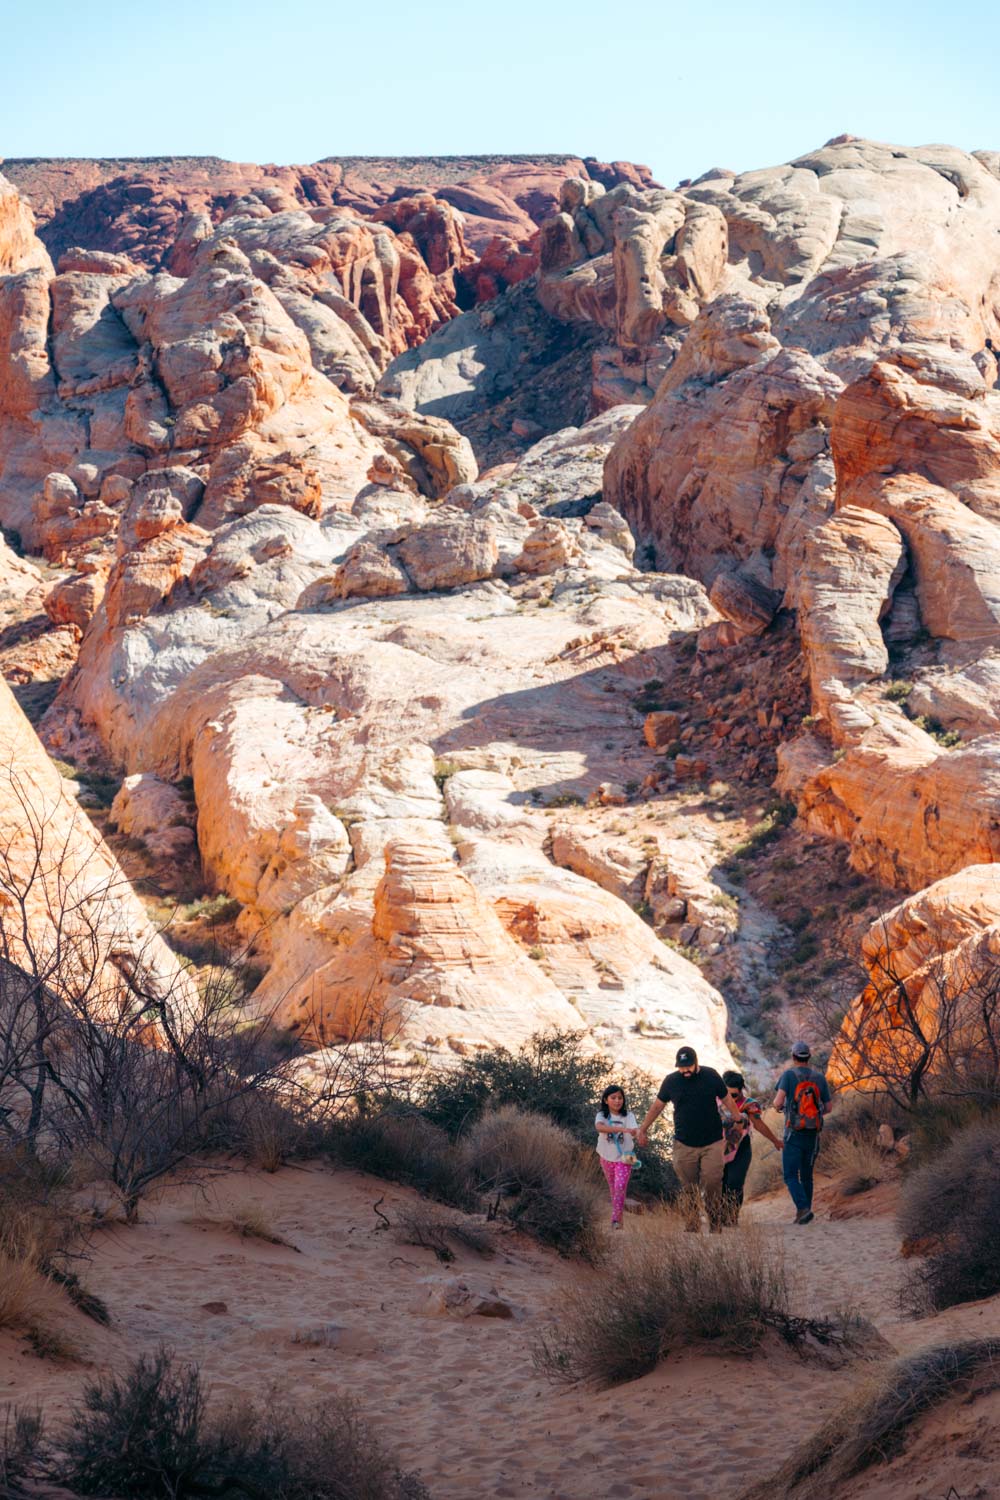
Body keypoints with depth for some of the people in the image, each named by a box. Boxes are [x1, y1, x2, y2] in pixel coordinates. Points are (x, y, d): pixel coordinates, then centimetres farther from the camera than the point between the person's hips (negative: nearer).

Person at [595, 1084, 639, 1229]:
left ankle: (616, 1219, -10)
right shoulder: (602, 1115, -9)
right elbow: (600, 1127, -32)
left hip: (623, 1158, -2)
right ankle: (617, 1213, 34)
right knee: (613, 1188, 16)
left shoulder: (628, 1116, -8)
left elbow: (634, 1130, -25)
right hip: (607, 1157, 2)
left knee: (620, 1187, -14)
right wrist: (621, 1129, -45)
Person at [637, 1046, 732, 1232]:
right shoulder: (671, 1081, 2)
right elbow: (657, 1105, 15)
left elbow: (727, 1100, 11)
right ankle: (691, 1228, 9)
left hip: (711, 1144, -1)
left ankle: (715, 1228, 2)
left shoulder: (711, 1076, -1)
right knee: (689, 1189, 2)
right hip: (684, 1145, 1)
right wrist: (643, 1129, 20)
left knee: (712, 1186, -7)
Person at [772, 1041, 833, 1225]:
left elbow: (778, 1102, -18)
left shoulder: (789, 1075, -7)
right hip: (813, 1134, 4)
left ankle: (803, 1209, -21)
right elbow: (828, 1107, 7)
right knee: (806, 1175, 16)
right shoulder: (819, 1077, 4)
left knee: (790, 1175, -2)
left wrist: (778, 1106, 6)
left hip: (794, 1135, -4)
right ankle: (805, 1213, 18)